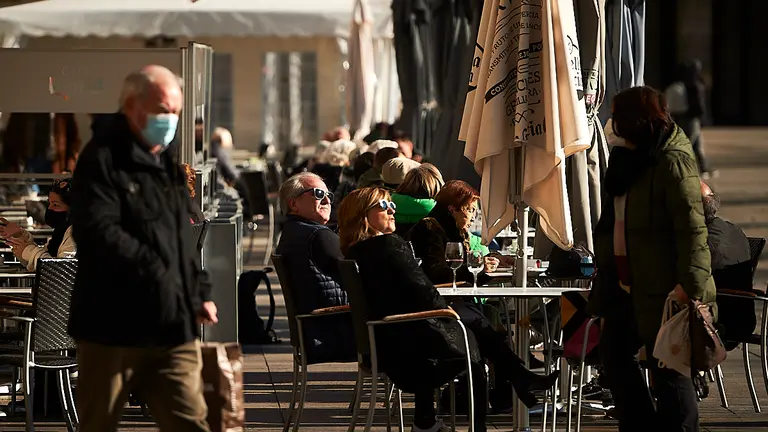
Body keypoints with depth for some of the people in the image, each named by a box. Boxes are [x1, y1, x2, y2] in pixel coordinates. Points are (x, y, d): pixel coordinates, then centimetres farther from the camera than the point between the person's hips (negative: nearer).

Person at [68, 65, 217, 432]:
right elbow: (98, 232, -21)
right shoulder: (103, 159, -9)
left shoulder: (167, 164, 19)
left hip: (172, 327, 7)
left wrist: (200, 292, 17)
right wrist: (152, 269, -22)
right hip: (113, 325, -7)